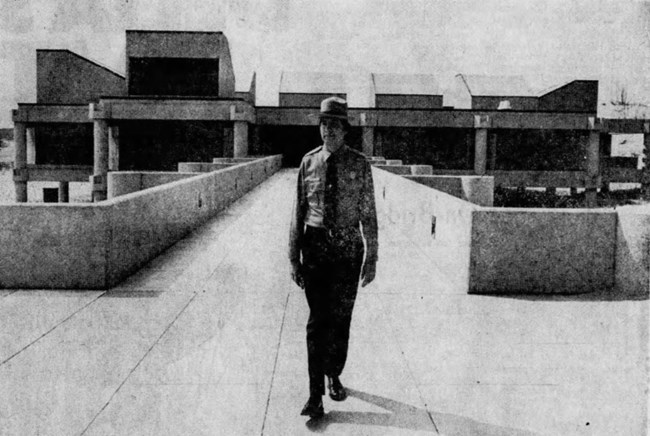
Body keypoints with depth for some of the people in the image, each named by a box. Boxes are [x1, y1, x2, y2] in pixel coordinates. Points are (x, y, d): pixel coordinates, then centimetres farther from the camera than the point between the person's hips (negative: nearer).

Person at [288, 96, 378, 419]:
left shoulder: (359, 164, -1)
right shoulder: (308, 162, 3)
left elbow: (368, 213, 0)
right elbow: (298, 211, 5)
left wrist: (371, 257, -2)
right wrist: (294, 256, 3)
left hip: (347, 247, 0)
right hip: (315, 246, 0)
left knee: (340, 319, 9)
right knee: (317, 320, -1)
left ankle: (334, 376, 33)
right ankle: (316, 394, 6)